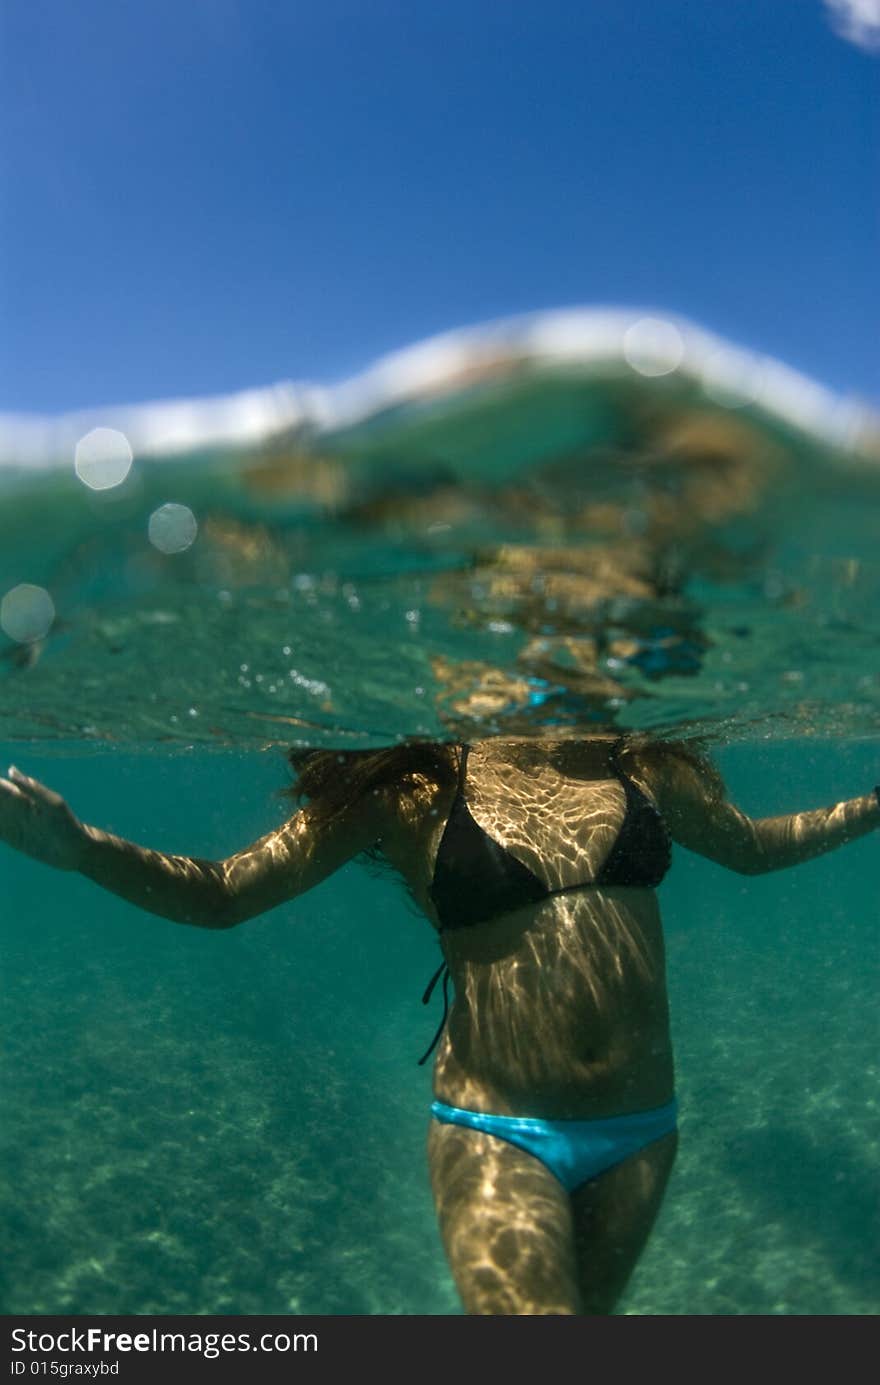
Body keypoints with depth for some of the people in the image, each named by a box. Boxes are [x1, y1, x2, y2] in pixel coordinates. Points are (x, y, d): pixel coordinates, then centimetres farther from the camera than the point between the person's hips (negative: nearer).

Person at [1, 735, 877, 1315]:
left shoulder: (641, 761, -3)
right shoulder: (407, 786, -13)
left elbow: (752, 846, 17)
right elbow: (220, 896, -10)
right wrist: (77, 846, -23)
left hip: (640, 1132, 4)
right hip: (496, 1136, -4)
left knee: (582, 1312, 22)